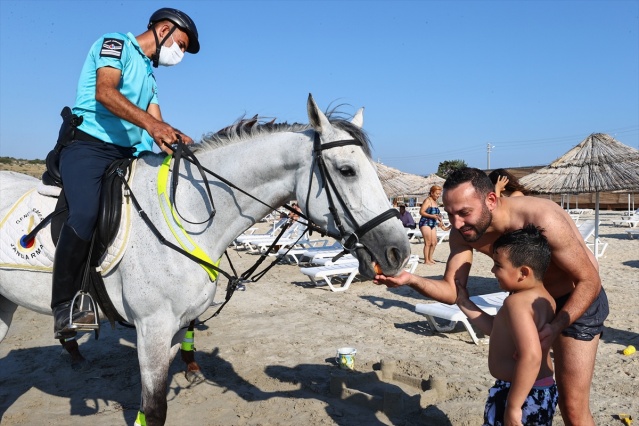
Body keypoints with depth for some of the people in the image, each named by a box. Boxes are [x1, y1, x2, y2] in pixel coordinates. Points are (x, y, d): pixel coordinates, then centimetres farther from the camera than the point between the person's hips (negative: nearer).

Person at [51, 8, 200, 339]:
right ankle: (64, 307, -20)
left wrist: (175, 136, -8)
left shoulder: (148, 74, 25)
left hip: (126, 155, 9)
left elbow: (156, 122, 14)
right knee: (85, 215, -30)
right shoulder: (115, 43, 0)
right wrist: (150, 124, -34)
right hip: (88, 146, -8)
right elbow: (105, 92, -20)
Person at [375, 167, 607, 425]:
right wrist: (411, 280, -34)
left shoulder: (543, 220, -35)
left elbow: (589, 281, -26)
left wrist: (555, 327, -39)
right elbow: (452, 291, -16)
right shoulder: (462, 233, -17)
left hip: (577, 300, -5)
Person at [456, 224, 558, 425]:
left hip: (521, 394, -10)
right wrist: (464, 302, 15)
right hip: (544, 391, 10)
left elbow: (531, 356, -36)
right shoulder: (542, 298, 6)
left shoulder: (517, 302, -25)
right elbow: (497, 329, 15)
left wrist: (513, 406, -31)